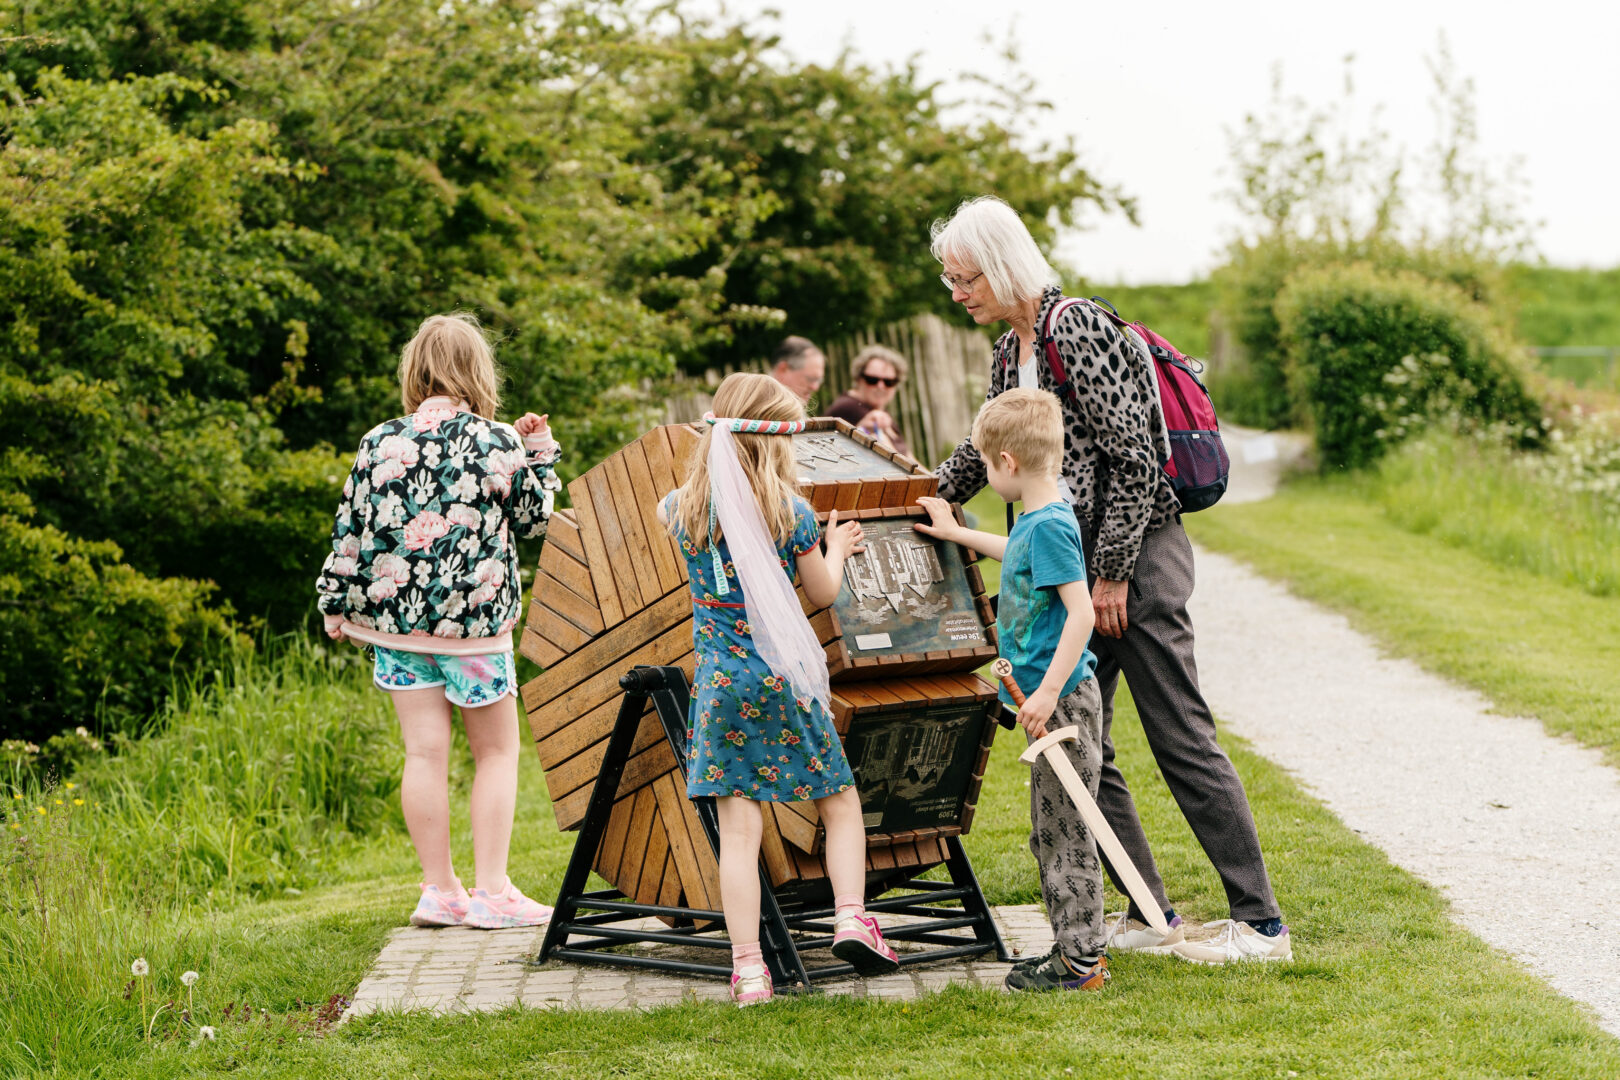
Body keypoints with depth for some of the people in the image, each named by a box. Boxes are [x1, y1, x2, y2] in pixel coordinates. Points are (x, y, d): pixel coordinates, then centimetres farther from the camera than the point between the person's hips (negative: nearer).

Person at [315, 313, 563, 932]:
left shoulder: (380, 443, -1)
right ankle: (491, 891, 6)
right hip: (474, 618, -3)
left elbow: (350, 530, 2)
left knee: (424, 752, 7)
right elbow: (533, 517, 7)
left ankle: (439, 889, 10)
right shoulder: (498, 445, -8)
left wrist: (337, 603, 13)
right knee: (497, 750, 10)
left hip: (397, 619, 3)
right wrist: (541, 452, 18)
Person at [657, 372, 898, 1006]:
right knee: (840, 804, 16)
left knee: (738, 829, 0)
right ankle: (852, 917, 1)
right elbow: (823, 593, 7)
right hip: (784, 677, -2)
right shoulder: (791, 512, -5)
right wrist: (835, 547, 25)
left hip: (718, 685, 2)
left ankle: (747, 966, -3)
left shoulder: (685, 508, 1)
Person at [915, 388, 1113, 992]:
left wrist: (1049, 691, -28)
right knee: (1049, 833, 16)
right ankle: (1074, 948, 24)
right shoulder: (1036, 520, 11)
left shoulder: (1050, 525, -19)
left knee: (1066, 832, -3)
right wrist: (956, 534, 44)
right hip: (1048, 701, 10)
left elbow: (1081, 613, -25)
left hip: (1063, 700, -10)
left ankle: (1081, 961, 3)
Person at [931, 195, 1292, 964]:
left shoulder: (1078, 330, -16)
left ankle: (1261, 922, -2)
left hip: (1137, 552, -9)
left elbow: (1131, 459, -19)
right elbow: (980, 451, 28)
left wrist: (1113, 576, -17)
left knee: (1180, 738, -8)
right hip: (1079, 558, 9)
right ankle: (1149, 914, 15)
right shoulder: (1010, 350, 12)